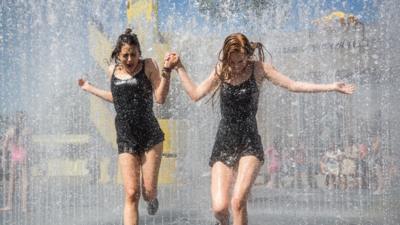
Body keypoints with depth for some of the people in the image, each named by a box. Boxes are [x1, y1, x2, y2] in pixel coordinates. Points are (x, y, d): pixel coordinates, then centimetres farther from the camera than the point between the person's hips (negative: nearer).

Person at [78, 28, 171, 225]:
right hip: (125, 139, 2)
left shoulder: (148, 66, -2)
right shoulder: (113, 70, 10)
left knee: (148, 191, 0)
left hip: (151, 135, -2)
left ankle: (151, 199, 39)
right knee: (131, 194, -7)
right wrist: (88, 88, 33)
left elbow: (160, 98, -8)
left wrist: (167, 72, -18)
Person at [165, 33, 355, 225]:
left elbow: (293, 85, -1)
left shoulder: (258, 69, -1)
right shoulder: (221, 71, 5)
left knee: (238, 202, -20)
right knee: (219, 207, -7)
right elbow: (195, 94, 10)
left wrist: (332, 86, -3)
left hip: (249, 144, -2)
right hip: (224, 144, 2)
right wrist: (179, 67, 9)